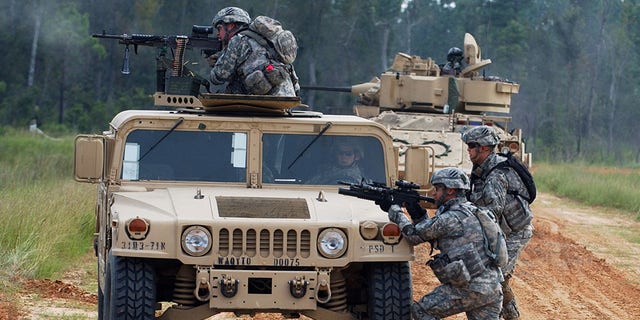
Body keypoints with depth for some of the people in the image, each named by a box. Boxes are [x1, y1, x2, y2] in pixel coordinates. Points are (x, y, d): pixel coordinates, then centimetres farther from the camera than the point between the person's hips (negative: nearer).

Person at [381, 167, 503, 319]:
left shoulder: (452, 219, -13)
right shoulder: (470, 212, 17)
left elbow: (414, 235, -4)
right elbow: (434, 237, 23)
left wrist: (393, 209, 8)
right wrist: (419, 215, 11)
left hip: (470, 289, -9)